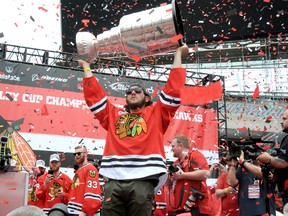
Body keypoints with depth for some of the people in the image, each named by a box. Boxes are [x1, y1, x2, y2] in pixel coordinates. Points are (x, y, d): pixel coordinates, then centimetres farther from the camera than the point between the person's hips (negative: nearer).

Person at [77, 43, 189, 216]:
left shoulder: (156, 114, 21)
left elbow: (174, 88, 16)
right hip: (114, 181, 2)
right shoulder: (114, 115, 27)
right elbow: (94, 95, 28)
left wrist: (178, 54, 20)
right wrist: (86, 66, 34)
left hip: (142, 181, -2)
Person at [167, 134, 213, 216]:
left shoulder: (195, 155, -4)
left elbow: (206, 173, -22)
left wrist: (183, 175, -16)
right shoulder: (176, 163, 20)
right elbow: (171, 184, 29)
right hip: (180, 208, 9)